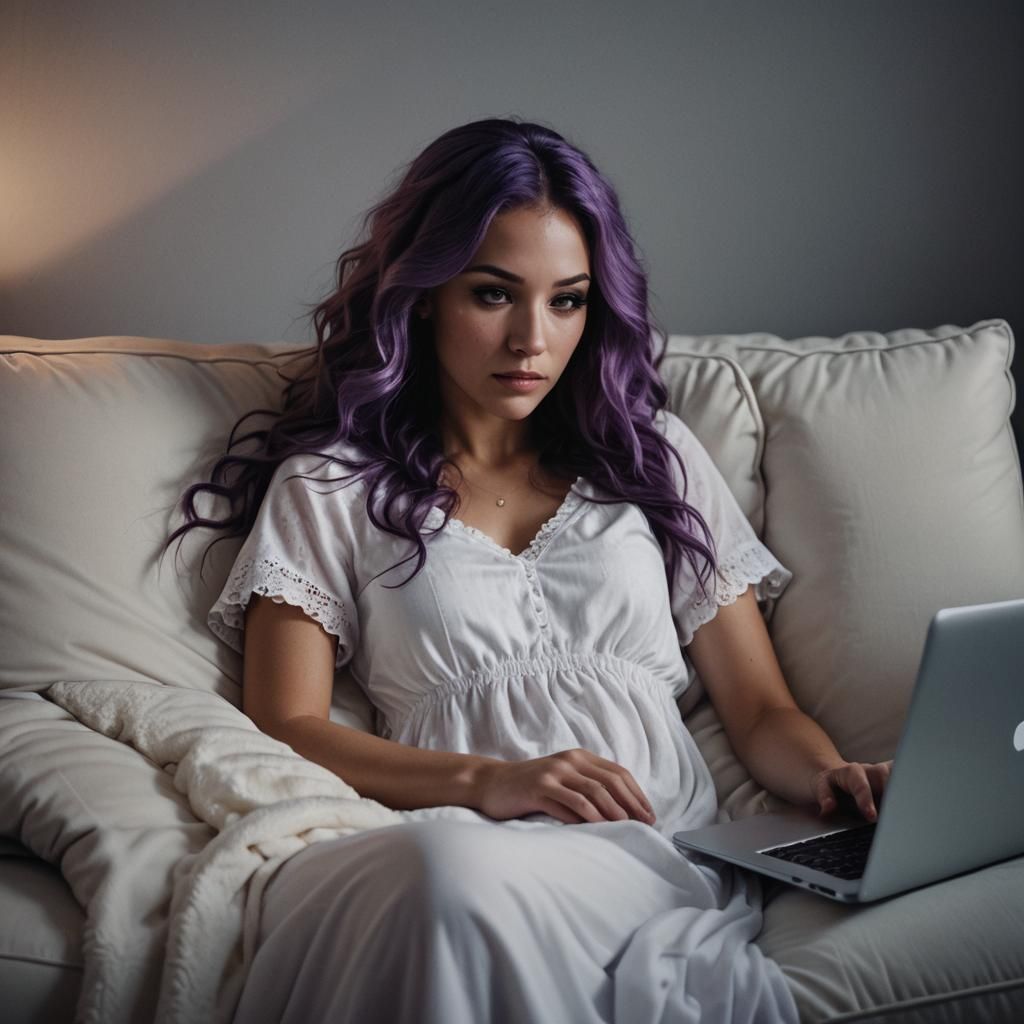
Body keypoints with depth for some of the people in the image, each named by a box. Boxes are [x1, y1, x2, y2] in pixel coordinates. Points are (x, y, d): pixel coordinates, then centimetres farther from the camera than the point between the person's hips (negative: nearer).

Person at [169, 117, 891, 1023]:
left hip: (662, 855, 1)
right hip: (456, 840, 0)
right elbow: (285, 727, 3)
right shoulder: (329, 486, 14)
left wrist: (833, 776, -4)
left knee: (474, 881, -35)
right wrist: (485, 781, -13)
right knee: (454, 872, -39)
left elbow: (761, 711, 19)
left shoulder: (656, 455, 21)